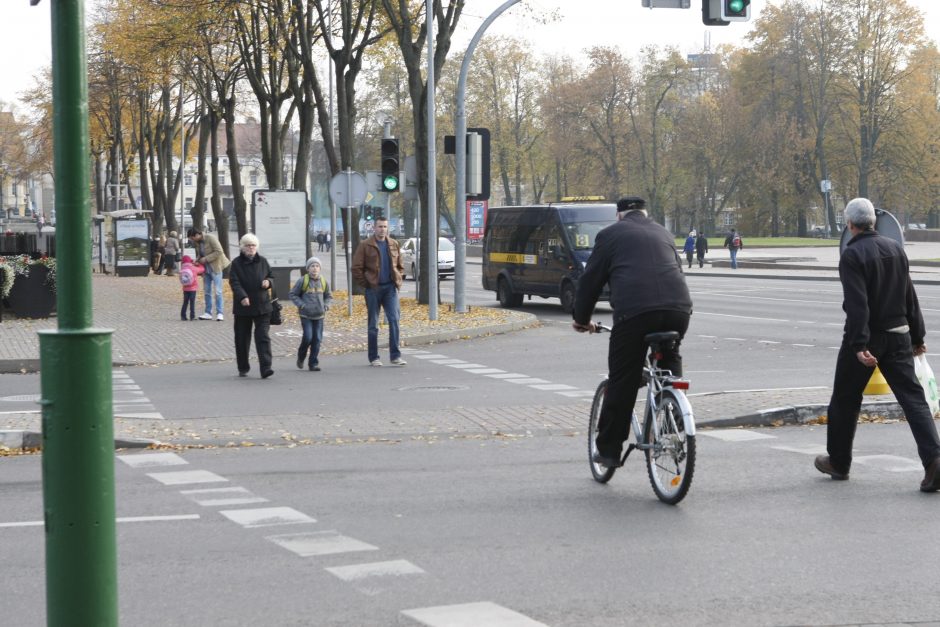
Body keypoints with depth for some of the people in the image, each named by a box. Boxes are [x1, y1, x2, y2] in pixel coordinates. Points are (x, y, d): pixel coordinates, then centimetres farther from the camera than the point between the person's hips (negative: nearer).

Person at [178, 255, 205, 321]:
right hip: (192, 288, -4)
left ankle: (183, 316, 11)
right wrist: (198, 265, 21)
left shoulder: (182, 270, -1)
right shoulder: (194, 268, -11)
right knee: (192, 302, 0)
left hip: (185, 289, 4)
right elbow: (201, 269, 2)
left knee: (185, 302, 11)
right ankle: (192, 316, -2)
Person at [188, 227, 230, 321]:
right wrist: (197, 260, -2)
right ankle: (208, 313, 12)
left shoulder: (211, 238, -16)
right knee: (207, 291, 8)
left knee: (217, 291, -7)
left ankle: (219, 313, -5)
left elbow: (219, 252, -21)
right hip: (206, 268, 8)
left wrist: (206, 259, -21)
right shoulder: (197, 243, 6)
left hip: (215, 267, -8)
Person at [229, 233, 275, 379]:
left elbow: (271, 276, 17)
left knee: (263, 337, -10)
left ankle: (265, 368, -16)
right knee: (242, 339, 9)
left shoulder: (262, 261, 7)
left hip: (262, 306, 1)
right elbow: (234, 282, -12)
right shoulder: (236, 263, -2)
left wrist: (268, 282, -8)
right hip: (243, 307, -1)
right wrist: (242, 297, -28)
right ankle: (243, 368, 23)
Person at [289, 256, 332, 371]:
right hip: (306, 315, -4)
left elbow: (329, 296, 20)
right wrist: (302, 305, -10)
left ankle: (313, 363, 9)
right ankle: (301, 357, 15)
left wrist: (326, 306, 2)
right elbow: (293, 295, 1)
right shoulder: (302, 281, -6)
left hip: (319, 315, 4)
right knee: (308, 337, -12)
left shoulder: (324, 282, 6)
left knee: (317, 339, 1)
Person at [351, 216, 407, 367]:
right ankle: (373, 357, 11)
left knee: (394, 320, -9)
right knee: (373, 324, 4)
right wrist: (366, 284, -5)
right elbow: (356, 268, -2)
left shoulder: (394, 245, 9)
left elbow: (400, 266, 20)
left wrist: (397, 279, 7)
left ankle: (395, 355, -8)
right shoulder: (366, 246, -2)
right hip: (373, 288, -2)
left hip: (390, 287, 2)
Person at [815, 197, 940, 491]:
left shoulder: (852, 255, -12)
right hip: (898, 335, 5)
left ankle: (838, 462, 24)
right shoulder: (896, 248, 8)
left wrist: (860, 345, -24)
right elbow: (910, 297, 13)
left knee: (845, 399, 12)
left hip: (865, 338, -5)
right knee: (912, 397, 0)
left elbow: (857, 304, -21)